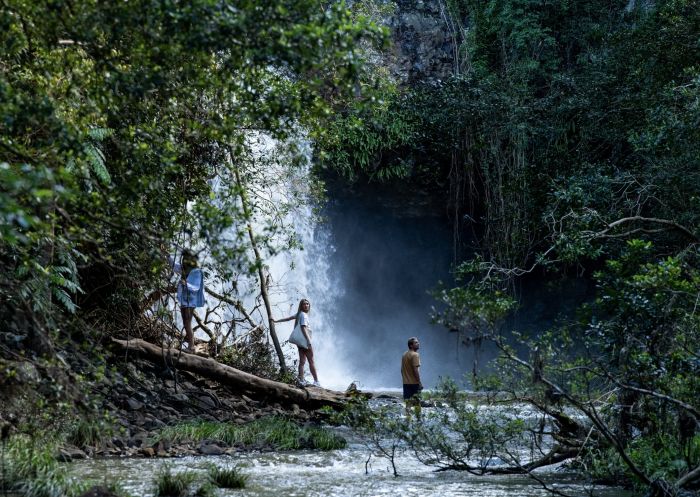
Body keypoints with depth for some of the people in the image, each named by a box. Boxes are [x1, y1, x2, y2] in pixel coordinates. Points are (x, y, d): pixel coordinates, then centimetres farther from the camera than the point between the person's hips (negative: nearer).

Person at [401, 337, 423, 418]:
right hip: (414, 383, -7)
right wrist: (420, 382, -16)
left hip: (406, 383, 7)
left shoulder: (404, 355, 11)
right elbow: (416, 370, -20)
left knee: (408, 402, 6)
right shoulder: (415, 355, -14)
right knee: (417, 402, 4)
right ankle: (418, 418, 9)